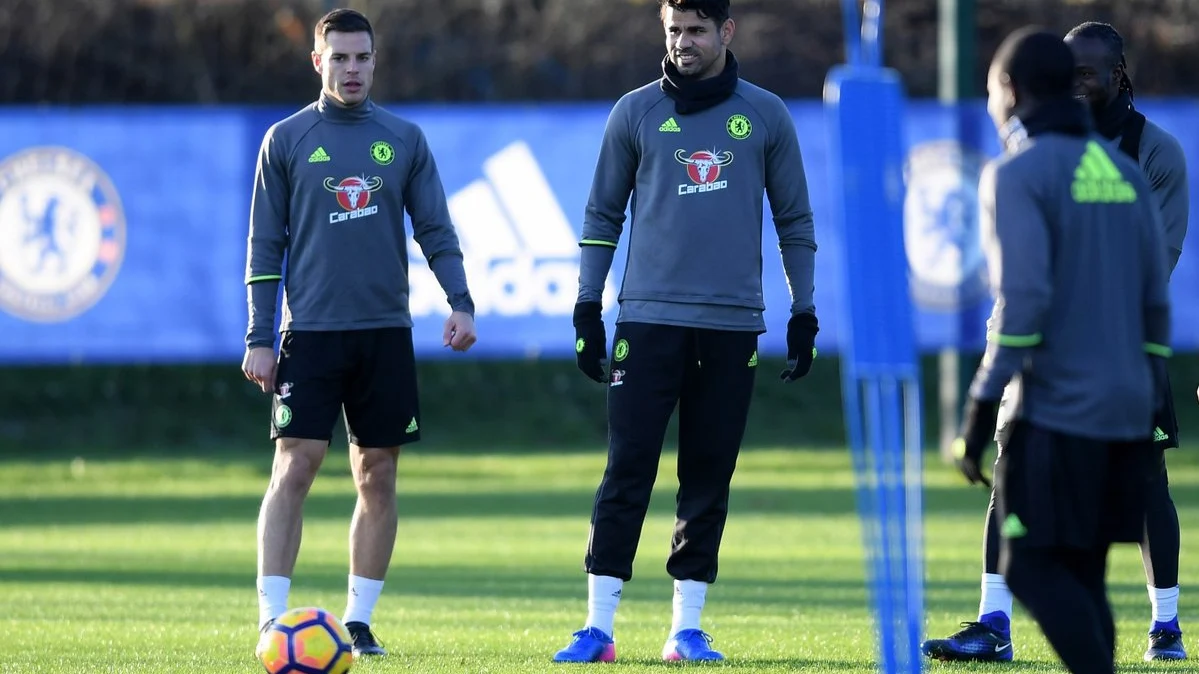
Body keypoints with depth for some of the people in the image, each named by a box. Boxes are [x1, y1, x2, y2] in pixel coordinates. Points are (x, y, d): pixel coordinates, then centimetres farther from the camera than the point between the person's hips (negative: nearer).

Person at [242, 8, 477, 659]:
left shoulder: (404, 139, 9)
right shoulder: (287, 140, 4)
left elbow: (435, 230, 10)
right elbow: (266, 245, 4)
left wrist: (460, 302, -6)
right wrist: (260, 337, -2)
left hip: (386, 333, 2)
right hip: (311, 331, -2)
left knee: (378, 477, 4)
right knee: (293, 468, -10)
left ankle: (359, 619, 12)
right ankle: (272, 621, -12)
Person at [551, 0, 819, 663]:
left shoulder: (765, 116, 7)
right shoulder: (636, 112, 5)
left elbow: (794, 220, 12)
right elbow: (603, 215, 9)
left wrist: (804, 314, 7)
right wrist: (587, 310, 2)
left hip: (732, 327, 1)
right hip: (649, 319, -1)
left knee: (708, 478, 4)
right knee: (627, 471, -6)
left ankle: (688, 628, 9)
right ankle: (598, 626, -6)